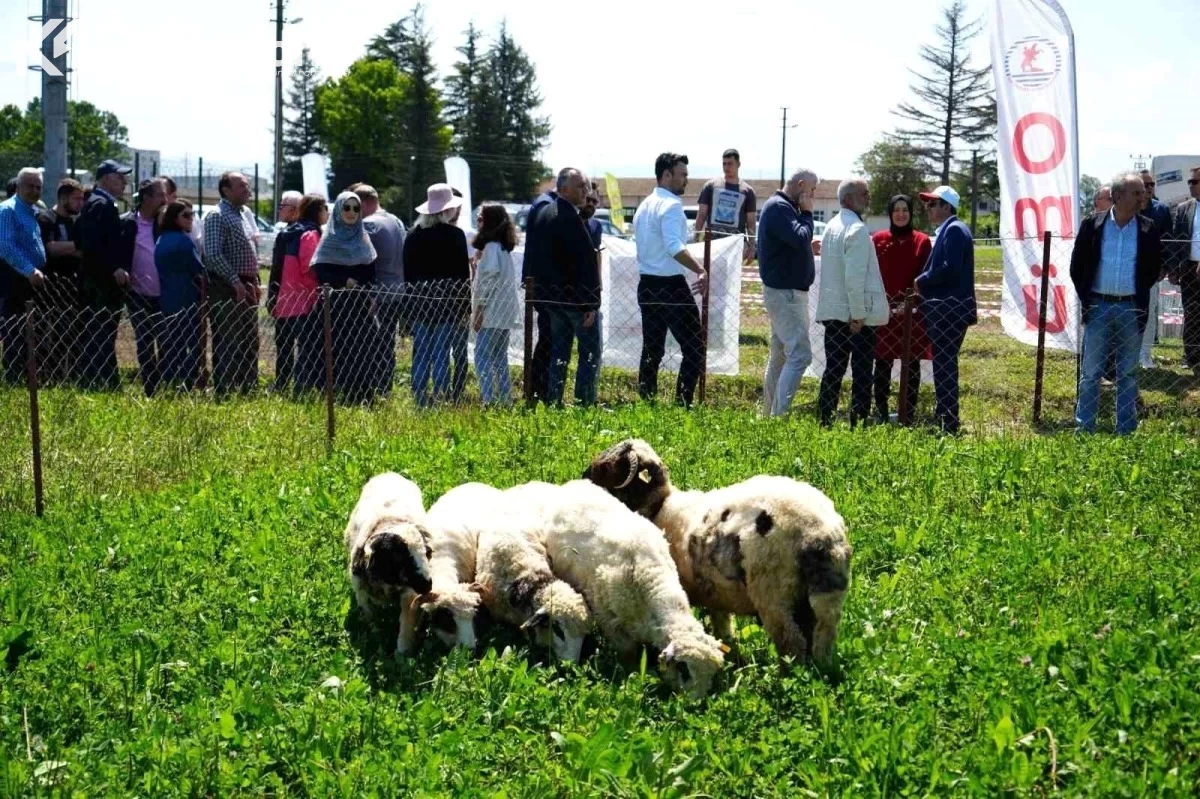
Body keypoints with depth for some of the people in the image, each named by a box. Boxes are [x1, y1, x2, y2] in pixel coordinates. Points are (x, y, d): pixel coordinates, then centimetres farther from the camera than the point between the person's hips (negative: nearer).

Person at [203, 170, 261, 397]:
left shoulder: (244, 215, 17)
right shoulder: (217, 217, -10)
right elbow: (213, 255, -19)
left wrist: (254, 281, 15)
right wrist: (235, 281, -21)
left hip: (246, 286, 9)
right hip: (227, 288, -9)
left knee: (250, 341, 12)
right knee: (227, 343, -7)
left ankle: (249, 387, 20)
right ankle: (224, 391, -3)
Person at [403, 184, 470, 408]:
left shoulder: (413, 235, 6)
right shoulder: (455, 235, -7)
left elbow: (407, 272, 9)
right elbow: (463, 274, -6)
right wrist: (465, 307, -1)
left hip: (419, 300, 4)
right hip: (446, 302, -4)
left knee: (420, 354, 7)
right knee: (441, 354, -2)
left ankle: (420, 401, 9)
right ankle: (440, 398, -3)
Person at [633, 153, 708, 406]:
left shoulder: (644, 206, 15)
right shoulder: (671, 205, -13)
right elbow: (674, 247, -27)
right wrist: (700, 270, -29)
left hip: (646, 285, 9)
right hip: (671, 287, -9)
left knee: (652, 350, 13)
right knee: (694, 350, -5)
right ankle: (682, 404, -10)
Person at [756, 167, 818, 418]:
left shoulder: (783, 206, 16)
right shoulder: (779, 207, -16)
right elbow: (800, 239, -27)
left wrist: (810, 246, 6)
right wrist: (807, 213, -13)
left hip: (787, 291, 11)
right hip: (785, 292, -11)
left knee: (780, 356, 14)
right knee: (800, 355, -15)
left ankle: (770, 414, 20)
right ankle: (779, 416, -18)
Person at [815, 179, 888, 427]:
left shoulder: (832, 226, 13)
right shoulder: (857, 230, -16)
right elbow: (855, 277, -22)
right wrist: (858, 315, -19)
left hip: (832, 311, 9)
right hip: (857, 314, -9)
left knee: (833, 370, 13)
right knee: (862, 374, -2)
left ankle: (825, 422, 15)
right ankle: (858, 423, -2)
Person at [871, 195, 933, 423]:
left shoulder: (922, 241, 2)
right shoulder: (878, 240, 4)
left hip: (913, 311, 0)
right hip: (884, 310, 0)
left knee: (911, 362, 3)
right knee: (883, 361, 1)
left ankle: (909, 411, 8)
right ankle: (881, 411, 8)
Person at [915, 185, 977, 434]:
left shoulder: (954, 230, -12)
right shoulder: (946, 230, 19)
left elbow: (950, 269, -22)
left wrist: (922, 281, -11)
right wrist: (924, 283, 7)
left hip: (949, 310, -10)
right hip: (943, 309, 10)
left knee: (944, 366, -8)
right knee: (943, 365, 15)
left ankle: (949, 423, -5)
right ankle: (945, 419, 22)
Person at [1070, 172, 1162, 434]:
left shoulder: (1147, 229, 0)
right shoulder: (1092, 225, -3)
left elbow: (1154, 267, 9)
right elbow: (1077, 265, 4)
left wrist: (1141, 296, 3)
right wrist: (1086, 297, 0)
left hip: (1131, 310, 1)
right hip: (1098, 307, -1)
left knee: (1128, 373, 9)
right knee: (1090, 371, 4)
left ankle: (1127, 431, 14)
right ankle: (1084, 429, 10)